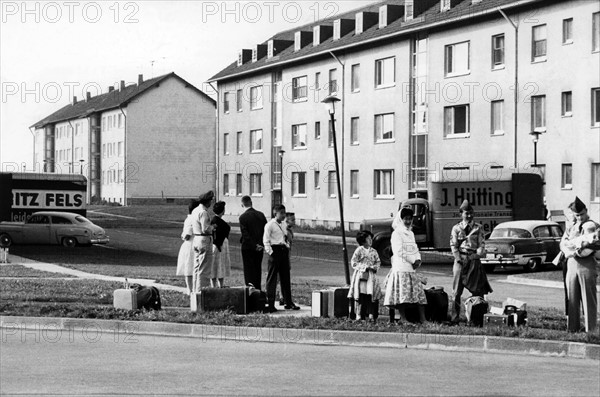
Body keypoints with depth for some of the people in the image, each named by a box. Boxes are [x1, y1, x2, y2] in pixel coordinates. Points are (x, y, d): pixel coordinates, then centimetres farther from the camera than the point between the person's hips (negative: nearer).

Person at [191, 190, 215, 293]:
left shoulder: (195, 210, 12)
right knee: (203, 269, -5)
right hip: (205, 240, -10)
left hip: (196, 238, 10)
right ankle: (201, 291, -3)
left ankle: (196, 290, 24)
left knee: (197, 267, 17)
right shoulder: (203, 212, -18)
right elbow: (205, 229, -23)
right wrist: (213, 226, -4)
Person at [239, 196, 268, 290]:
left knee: (249, 271, 1)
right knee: (258, 269, 14)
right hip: (260, 247, 5)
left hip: (248, 247, -5)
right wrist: (261, 244, 2)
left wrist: (254, 246, -12)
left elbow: (245, 234, -16)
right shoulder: (261, 215, 3)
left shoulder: (243, 217, -13)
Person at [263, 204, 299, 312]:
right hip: (275, 250, -7)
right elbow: (266, 240, -9)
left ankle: (288, 303, 16)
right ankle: (270, 304, -2)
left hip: (284, 251, 7)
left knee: (285, 278, 10)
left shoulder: (283, 224, 17)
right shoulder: (270, 225, -5)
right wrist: (270, 252, -16)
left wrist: (287, 248, 14)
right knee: (272, 278, -4)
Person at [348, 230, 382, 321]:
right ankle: (359, 315, -1)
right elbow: (353, 263, -5)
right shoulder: (359, 250, -2)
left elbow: (378, 262, 14)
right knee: (361, 295, -6)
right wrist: (364, 267, -13)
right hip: (360, 275, -4)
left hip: (371, 276, 4)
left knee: (371, 295, -5)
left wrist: (375, 267, -8)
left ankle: (371, 314, -1)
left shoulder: (373, 251, 12)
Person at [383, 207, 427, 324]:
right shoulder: (396, 233, -5)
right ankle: (403, 318, -4)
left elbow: (415, 248, 18)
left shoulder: (411, 234, 20)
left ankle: (422, 318, 2)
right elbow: (399, 251, -13)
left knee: (419, 292, 1)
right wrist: (413, 260, -12)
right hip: (401, 268, -8)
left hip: (412, 268, 8)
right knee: (402, 293, -9)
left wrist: (418, 259, -2)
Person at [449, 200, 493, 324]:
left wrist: (476, 255, -12)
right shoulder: (456, 228, 9)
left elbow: (481, 245, 5)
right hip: (460, 259, -1)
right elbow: (453, 245, 3)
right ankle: (455, 318, 1)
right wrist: (459, 259, -10)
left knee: (478, 290, -1)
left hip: (474, 260, 1)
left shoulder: (478, 228, 10)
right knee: (456, 291, -2)